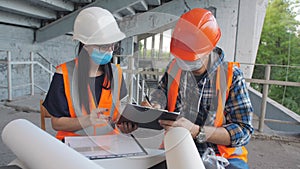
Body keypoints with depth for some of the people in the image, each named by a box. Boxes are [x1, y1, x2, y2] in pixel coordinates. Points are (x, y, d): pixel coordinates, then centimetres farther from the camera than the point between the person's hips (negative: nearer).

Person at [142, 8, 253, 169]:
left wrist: (195, 131, -26)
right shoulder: (174, 67, -1)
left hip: (223, 155, -2)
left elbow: (244, 130, -14)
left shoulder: (231, 75, -10)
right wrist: (154, 107, -12)